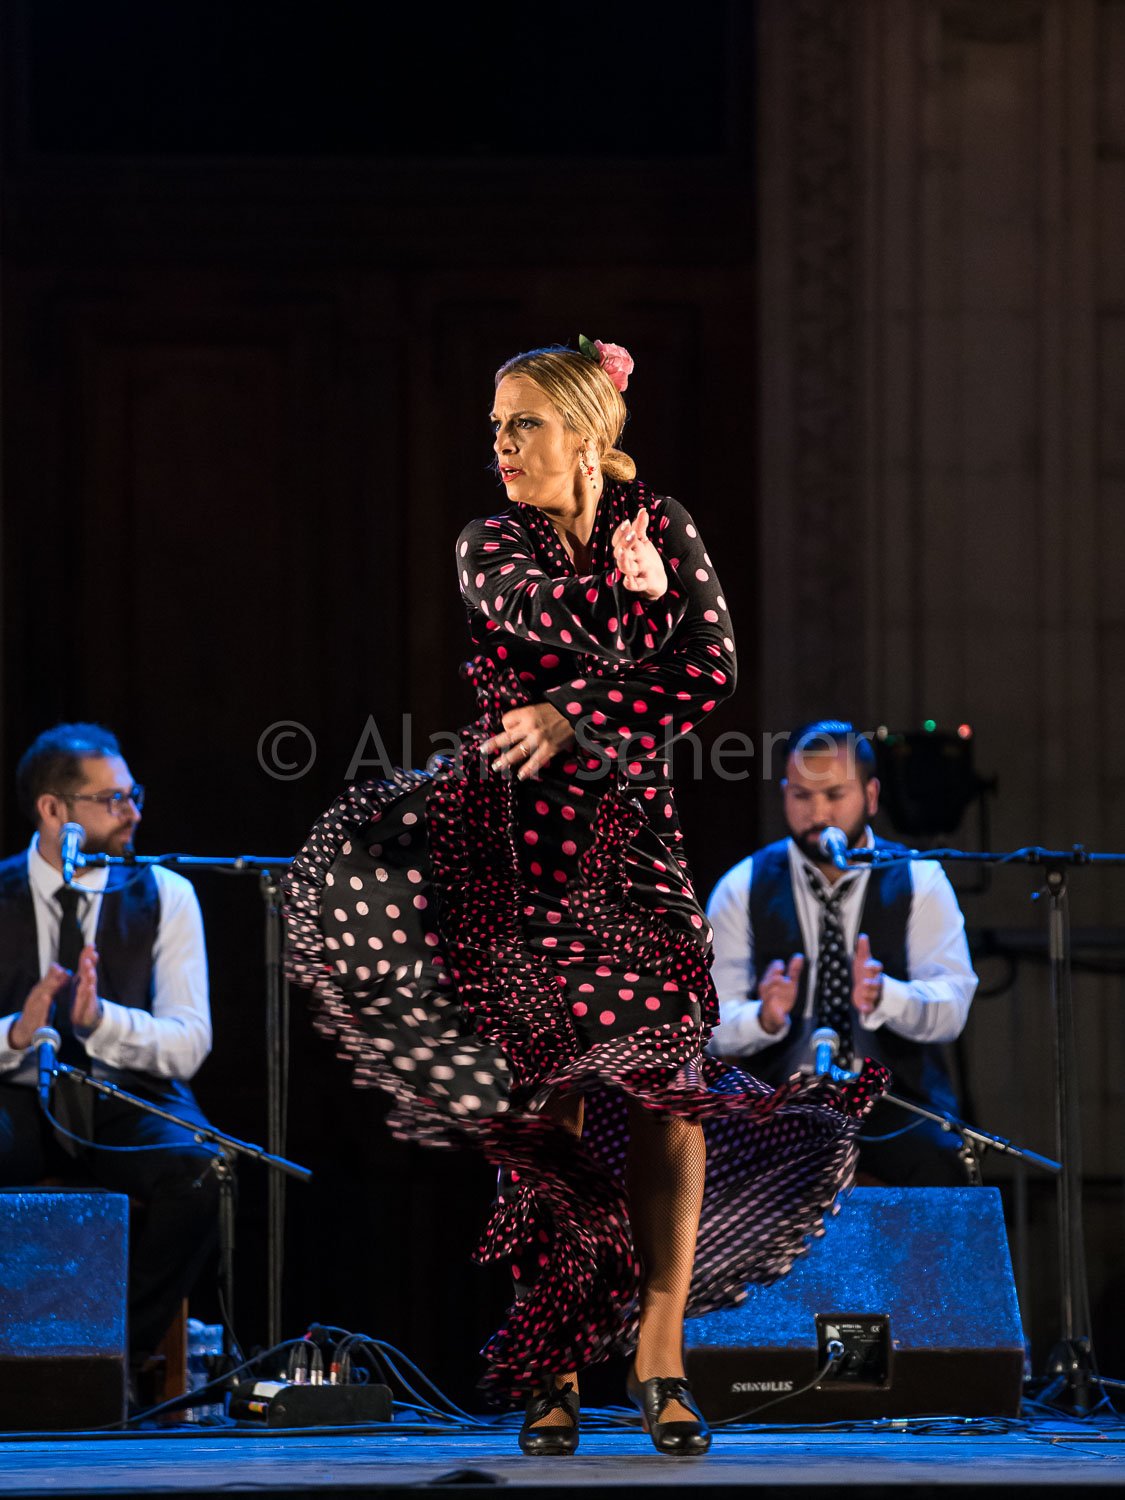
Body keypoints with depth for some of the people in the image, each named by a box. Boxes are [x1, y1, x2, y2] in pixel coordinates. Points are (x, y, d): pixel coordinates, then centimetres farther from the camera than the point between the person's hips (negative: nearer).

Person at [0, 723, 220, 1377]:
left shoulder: (163, 896, 2)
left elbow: (188, 1043, -7)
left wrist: (99, 1017, -25)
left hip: (129, 1104, 1)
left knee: (202, 1172, -33)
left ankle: (123, 1355, -14)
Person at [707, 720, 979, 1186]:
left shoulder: (919, 880, 2)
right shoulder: (743, 889, 3)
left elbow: (951, 1007, -11)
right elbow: (715, 1022, -5)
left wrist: (882, 996, -33)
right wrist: (763, 1019, -29)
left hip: (895, 1110, 0)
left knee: (940, 1167, -32)